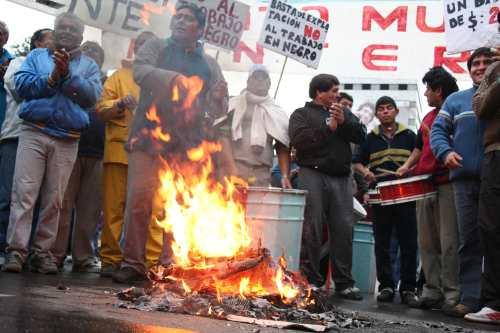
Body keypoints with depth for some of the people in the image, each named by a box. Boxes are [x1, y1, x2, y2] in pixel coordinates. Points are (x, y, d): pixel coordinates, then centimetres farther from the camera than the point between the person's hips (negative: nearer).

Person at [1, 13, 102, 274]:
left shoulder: (89, 66, 16)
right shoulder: (37, 56, 16)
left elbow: (92, 95, -2)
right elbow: (21, 84, 0)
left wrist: (68, 75, -12)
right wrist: (52, 78, -9)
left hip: (67, 141, 1)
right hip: (34, 133, -1)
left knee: (54, 200, 0)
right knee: (24, 193, -10)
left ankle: (42, 251, 5)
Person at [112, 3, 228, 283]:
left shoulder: (209, 64, 18)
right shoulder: (156, 47, 12)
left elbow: (219, 108, 15)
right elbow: (141, 72, -9)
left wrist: (219, 98, -9)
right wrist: (173, 78, -25)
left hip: (188, 144, 2)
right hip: (150, 137, -2)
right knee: (139, 199, -8)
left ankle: (172, 265, 8)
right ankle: (133, 263, -1)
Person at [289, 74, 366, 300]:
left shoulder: (344, 113, 22)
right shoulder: (302, 114, 10)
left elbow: (360, 136, 8)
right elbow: (298, 139, -9)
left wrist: (344, 122, -8)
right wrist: (328, 128, -9)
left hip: (341, 178, 4)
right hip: (313, 175, -4)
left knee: (343, 229, 0)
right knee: (313, 229, -5)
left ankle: (344, 282, 6)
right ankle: (311, 280, 1)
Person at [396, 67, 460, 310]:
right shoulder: (429, 117, 20)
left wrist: (435, 136, -13)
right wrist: (407, 166, 15)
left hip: (448, 183, -8)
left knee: (448, 242, -8)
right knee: (427, 242, 7)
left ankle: (452, 295, -5)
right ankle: (432, 292, 12)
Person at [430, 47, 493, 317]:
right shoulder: (456, 100, 18)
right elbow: (438, 130, 9)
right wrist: (445, 152, -10)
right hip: (466, 178, 1)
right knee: (469, 240, 1)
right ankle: (470, 299, 2)